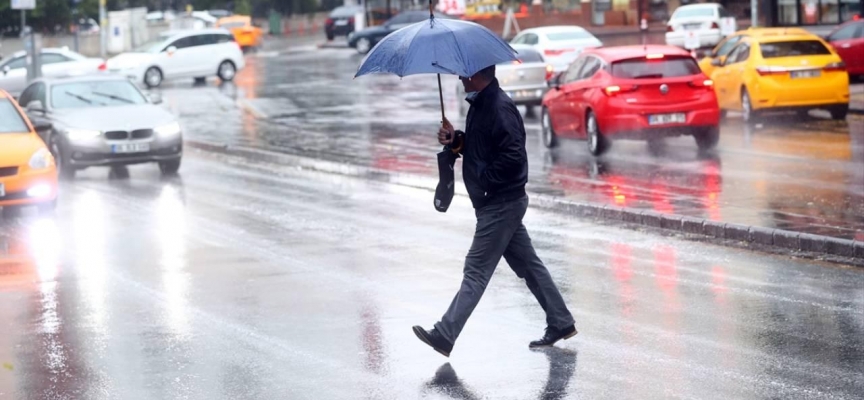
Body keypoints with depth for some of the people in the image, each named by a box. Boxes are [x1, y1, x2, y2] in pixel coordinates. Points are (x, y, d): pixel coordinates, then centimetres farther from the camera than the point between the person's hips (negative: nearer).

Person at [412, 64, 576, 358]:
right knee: (527, 264, 16)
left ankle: (444, 336, -10)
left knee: (477, 270, -9)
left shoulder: (499, 108, -20)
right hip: (505, 202, 11)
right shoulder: (480, 104, 12)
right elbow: (477, 146, 23)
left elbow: (514, 156, -27)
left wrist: (484, 179, -18)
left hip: (501, 204, -11)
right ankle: (560, 323, 23)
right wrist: (455, 140, 4)